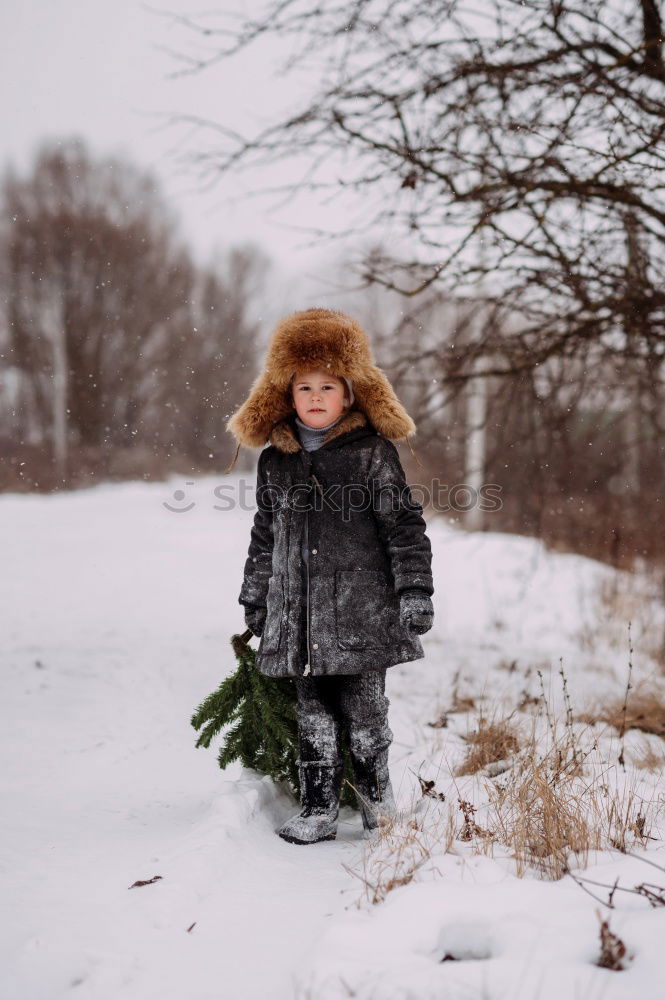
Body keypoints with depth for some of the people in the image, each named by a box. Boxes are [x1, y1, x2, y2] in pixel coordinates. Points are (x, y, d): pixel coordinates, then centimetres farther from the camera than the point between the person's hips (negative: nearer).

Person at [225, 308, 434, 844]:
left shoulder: (373, 452, -2)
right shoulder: (275, 460, 11)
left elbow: (405, 526, -2)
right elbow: (265, 535, 19)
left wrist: (415, 591, -7)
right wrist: (254, 598, 21)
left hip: (361, 608, -4)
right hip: (299, 613, 4)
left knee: (363, 710, 0)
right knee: (313, 714, 7)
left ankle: (377, 790, 23)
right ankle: (319, 809, 17)